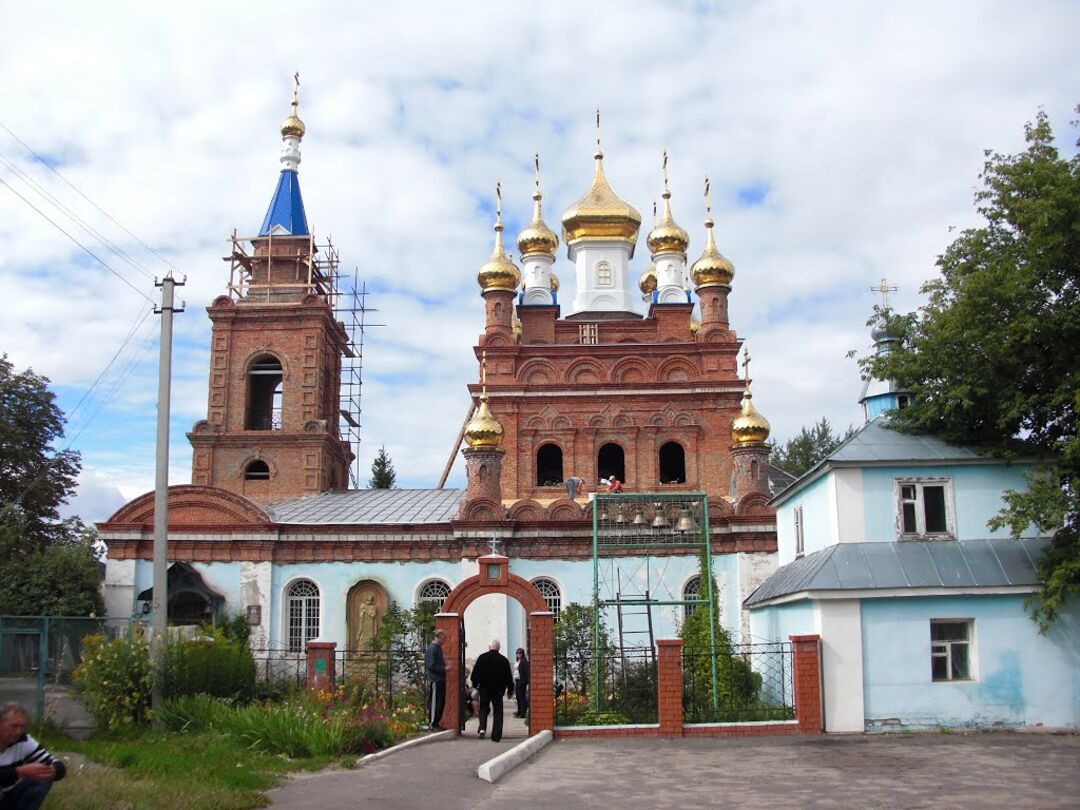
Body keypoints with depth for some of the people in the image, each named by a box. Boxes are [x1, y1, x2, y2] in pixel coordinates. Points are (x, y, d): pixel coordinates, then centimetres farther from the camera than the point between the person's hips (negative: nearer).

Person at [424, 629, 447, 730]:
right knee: (434, 702, -6)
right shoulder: (432, 648, -14)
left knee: (441, 702, 12)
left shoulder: (438, 648, 16)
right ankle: (432, 724, -1)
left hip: (440, 679, 10)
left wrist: (444, 663, 9)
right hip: (435, 679, -10)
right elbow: (431, 665, -19)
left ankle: (436, 723, 19)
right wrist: (444, 669, -18)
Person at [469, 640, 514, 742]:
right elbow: (509, 677, 2)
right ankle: (496, 736, 1)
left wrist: (475, 684, 12)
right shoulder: (503, 660, -1)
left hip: (484, 688, 0)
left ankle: (482, 728, -7)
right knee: (498, 712, 6)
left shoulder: (482, 657, -4)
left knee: (483, 708, 15)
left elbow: (475, 673, -3)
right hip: (498, 690, 0)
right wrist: (510, 690, 11)